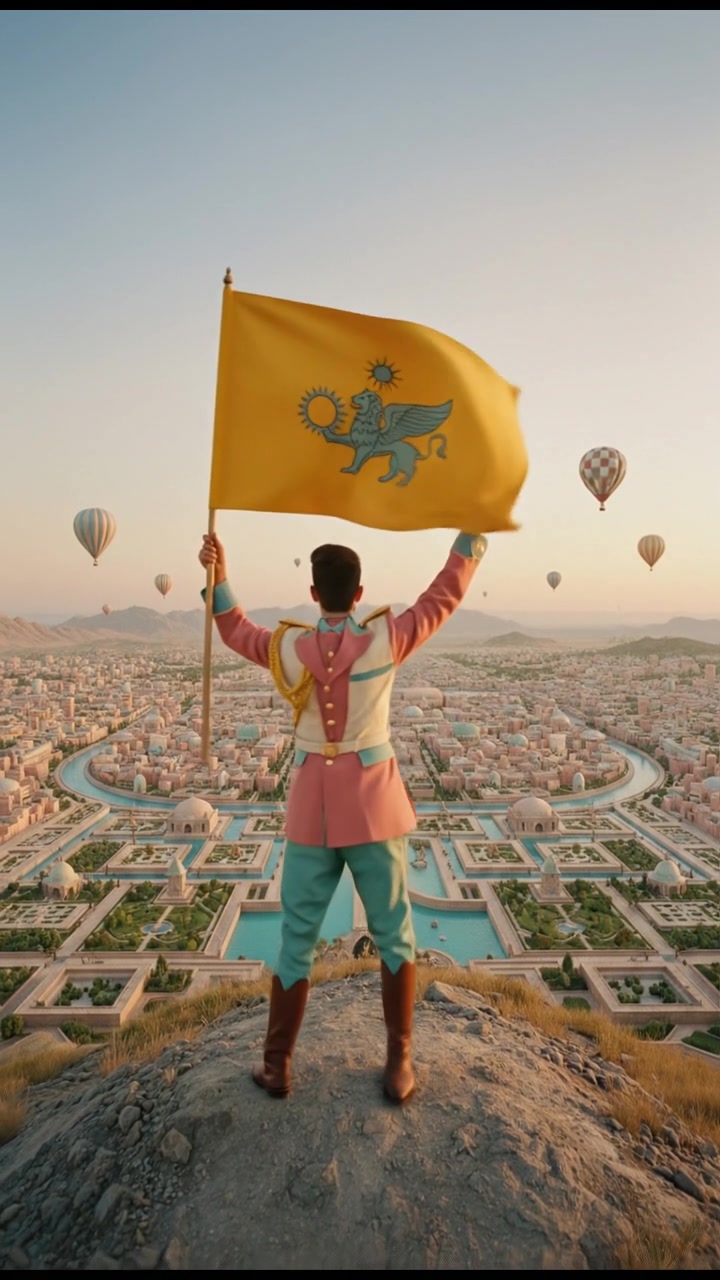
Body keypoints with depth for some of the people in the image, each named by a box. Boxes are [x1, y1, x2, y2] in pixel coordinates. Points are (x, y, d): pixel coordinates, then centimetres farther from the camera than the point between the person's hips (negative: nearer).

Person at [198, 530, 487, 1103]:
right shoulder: (383, 642, -10)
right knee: (394, 937, 16)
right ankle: (399, 1066, 27)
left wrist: (219, 578, 20)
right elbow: (444, 596, 2)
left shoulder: (288, 647, -6)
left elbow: (236, 631, 15)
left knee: (296, 941, 16)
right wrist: (472, 533, 12)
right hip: (373, 805, -1)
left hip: (312, 808, 1)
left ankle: (278, 1066, 30)